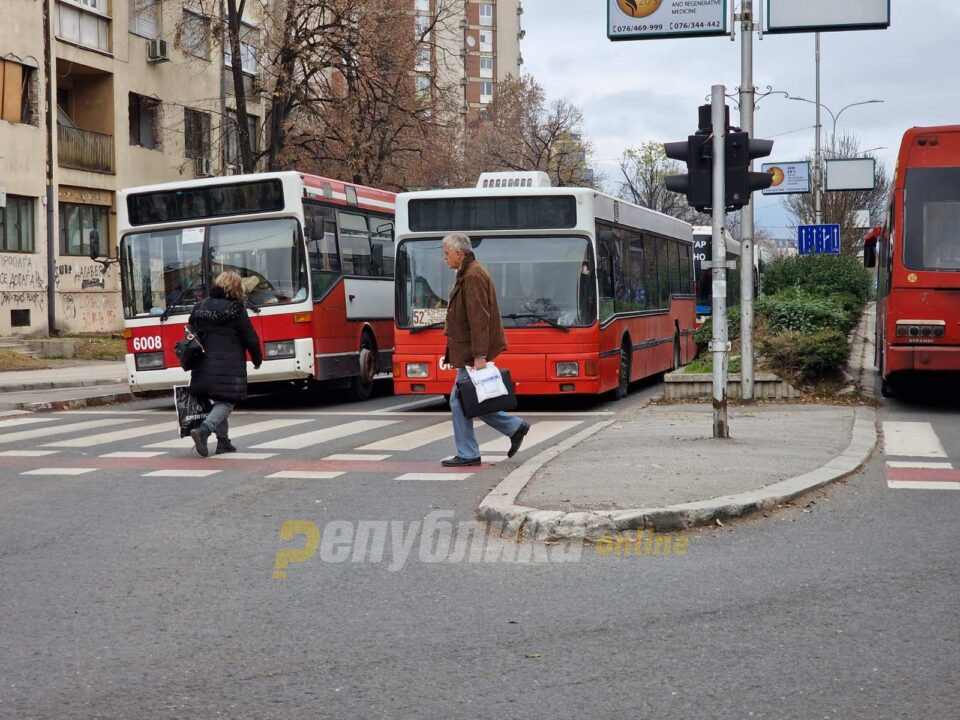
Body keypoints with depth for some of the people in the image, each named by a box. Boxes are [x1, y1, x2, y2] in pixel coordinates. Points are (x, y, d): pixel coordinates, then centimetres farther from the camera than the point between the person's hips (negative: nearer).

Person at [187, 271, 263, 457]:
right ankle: (204, 429, -23)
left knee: (218, 401, 16)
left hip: (204, 365, 6)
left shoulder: (200, 307, 10)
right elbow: (250, 338, -2)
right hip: (229, 366, -6)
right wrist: (257, 359, 14)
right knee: (226, 402, -1)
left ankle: (223, 441, 15)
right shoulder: (235, 309, -5)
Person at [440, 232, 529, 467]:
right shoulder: (467, 274, 17)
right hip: (467, 351, 10)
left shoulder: (473, 276, -16)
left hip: (472, 353, -10)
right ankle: (515, 427, 17)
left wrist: (480, 355, -25)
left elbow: (479, 319, -22)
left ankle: (468, 454, 4)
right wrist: (453, 351, 23)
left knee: (460, 401, -4)